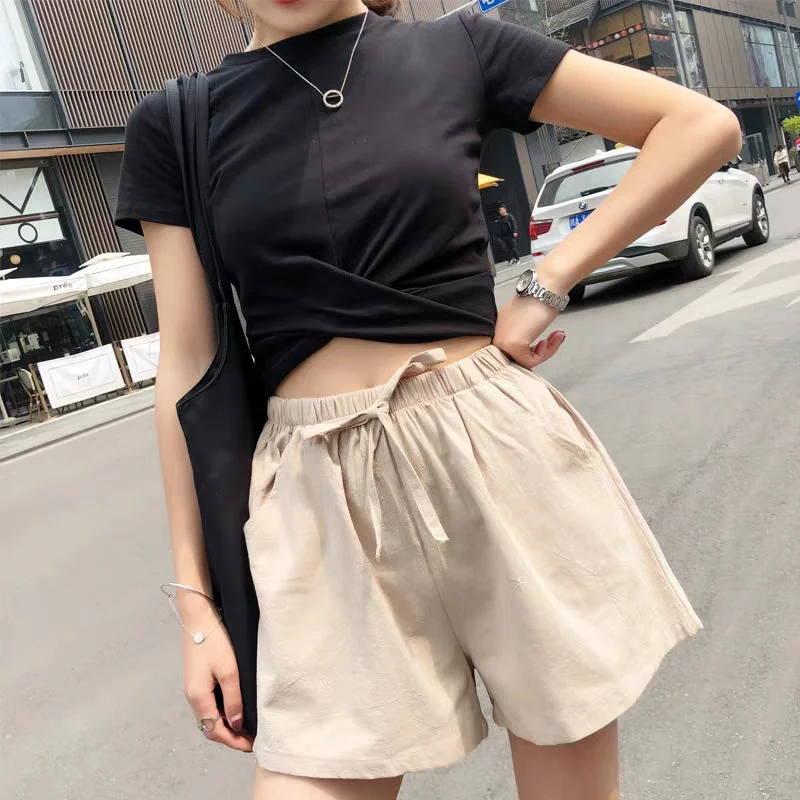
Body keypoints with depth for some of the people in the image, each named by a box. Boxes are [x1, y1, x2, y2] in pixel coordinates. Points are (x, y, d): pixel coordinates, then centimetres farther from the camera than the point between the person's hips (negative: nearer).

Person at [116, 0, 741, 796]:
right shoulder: (172, 124, 6)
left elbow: (706, 125, 5)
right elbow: (187, 365, 4)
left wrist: (547, 285, -5)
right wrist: (195, 599, 2)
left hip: (501, 452, 0)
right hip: (327, 499, 1)